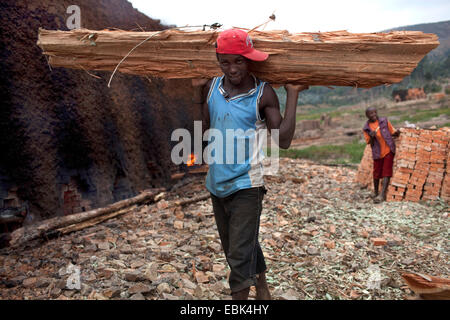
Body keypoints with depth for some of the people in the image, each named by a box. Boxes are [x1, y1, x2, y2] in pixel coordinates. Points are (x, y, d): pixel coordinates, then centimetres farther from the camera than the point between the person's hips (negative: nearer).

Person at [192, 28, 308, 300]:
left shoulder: (264, 94, -10)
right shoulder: (212, 87, 3)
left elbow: (283, 140, -15)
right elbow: (203, 128, 7)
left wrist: (292, 95, -14)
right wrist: (198, 90, 4)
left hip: (246, 186, -6)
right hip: (217, 184, 6)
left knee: (240, 255, -6)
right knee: (238, 248, 21)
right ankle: (262, 289, 43)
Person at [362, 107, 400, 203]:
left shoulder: (384, 121, 1)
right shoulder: (366, 128, 1)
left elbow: (392, 132, 6)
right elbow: (370, 143, 0)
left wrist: (397, 133, -16)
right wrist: (372, 137, -20)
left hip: (389, 150, -1)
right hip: (377, 153, 1)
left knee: (386, 172, -7)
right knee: (376, 173, 7)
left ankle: (382, 195, -9)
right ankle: (375, 192, 29)